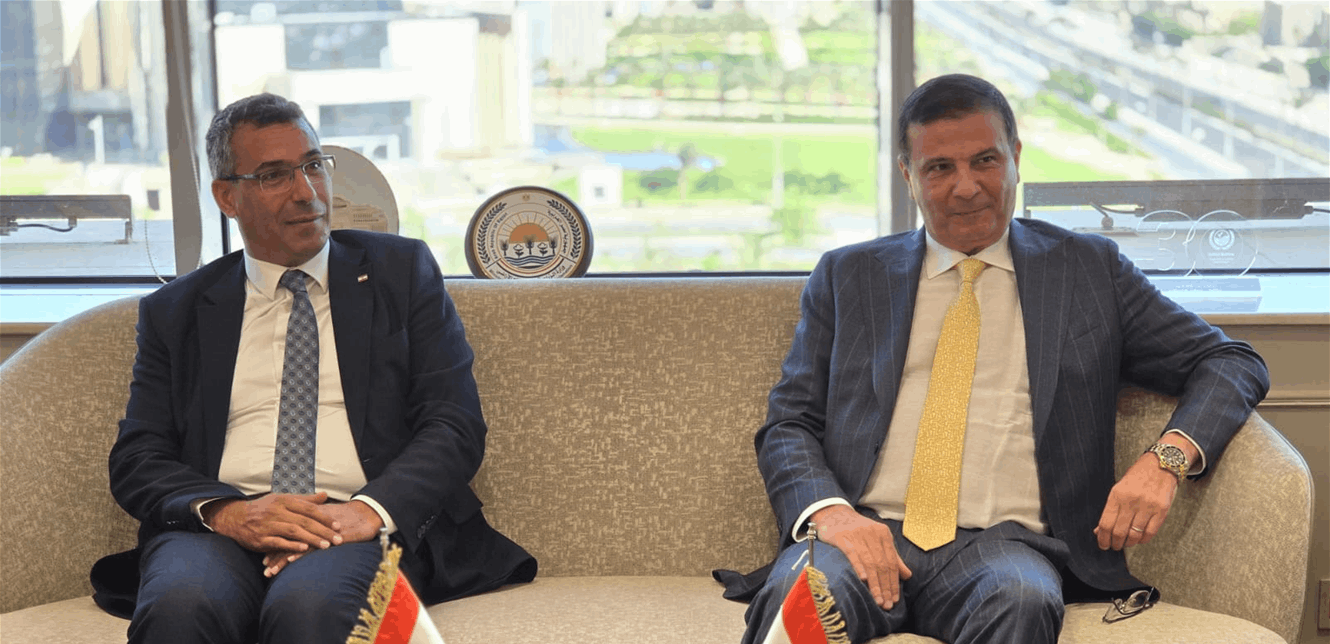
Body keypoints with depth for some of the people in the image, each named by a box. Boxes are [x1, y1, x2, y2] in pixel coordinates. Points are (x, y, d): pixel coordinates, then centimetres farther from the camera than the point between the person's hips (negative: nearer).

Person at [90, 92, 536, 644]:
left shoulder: (402, 272, 15)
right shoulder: (174, 311, 18)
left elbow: (455, 425, 5)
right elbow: (136, 460, 10)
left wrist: (371, 509, -14)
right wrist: (226, 510, -12)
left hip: (361, 529, -2)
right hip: (221, 531, 2)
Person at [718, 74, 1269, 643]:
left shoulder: (1090, 270, 16)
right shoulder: (847, 277, 18)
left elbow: (1231, 362, 15)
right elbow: (787, 425, 12)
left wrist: (1166, 457, -7)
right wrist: (830, 511, -12)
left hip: (1003, 542, 1)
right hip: (867, 533, -1)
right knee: (799, 593, -36)